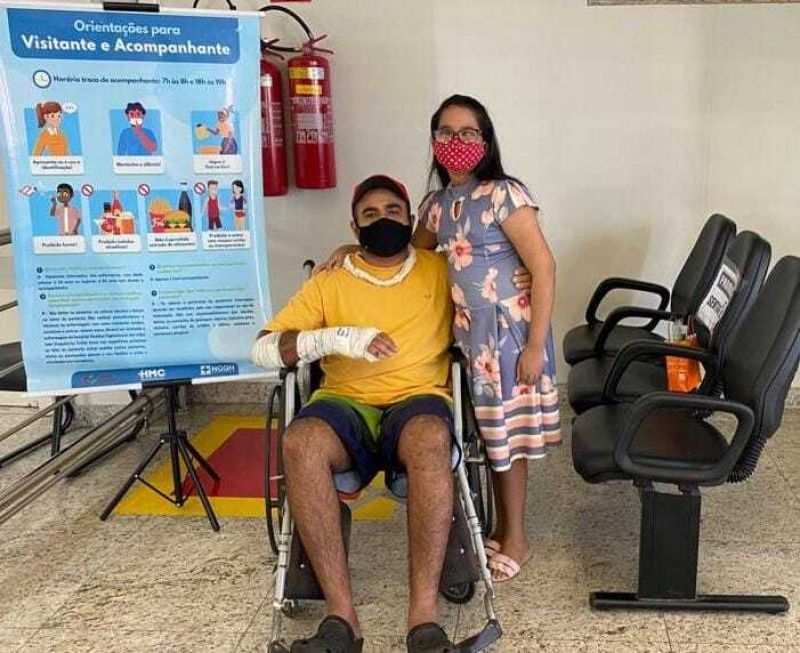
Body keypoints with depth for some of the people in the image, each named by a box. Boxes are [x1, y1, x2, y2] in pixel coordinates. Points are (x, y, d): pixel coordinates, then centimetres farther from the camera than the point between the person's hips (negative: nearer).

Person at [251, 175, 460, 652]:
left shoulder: (440, 270, 17)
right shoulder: (328, 284, 15)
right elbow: (263, 349, 5)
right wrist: (336, 337, -10)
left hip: (418, 399, 0)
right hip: (345, 403, 1)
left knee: (430, 439, -39)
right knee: (300, 442, -35)